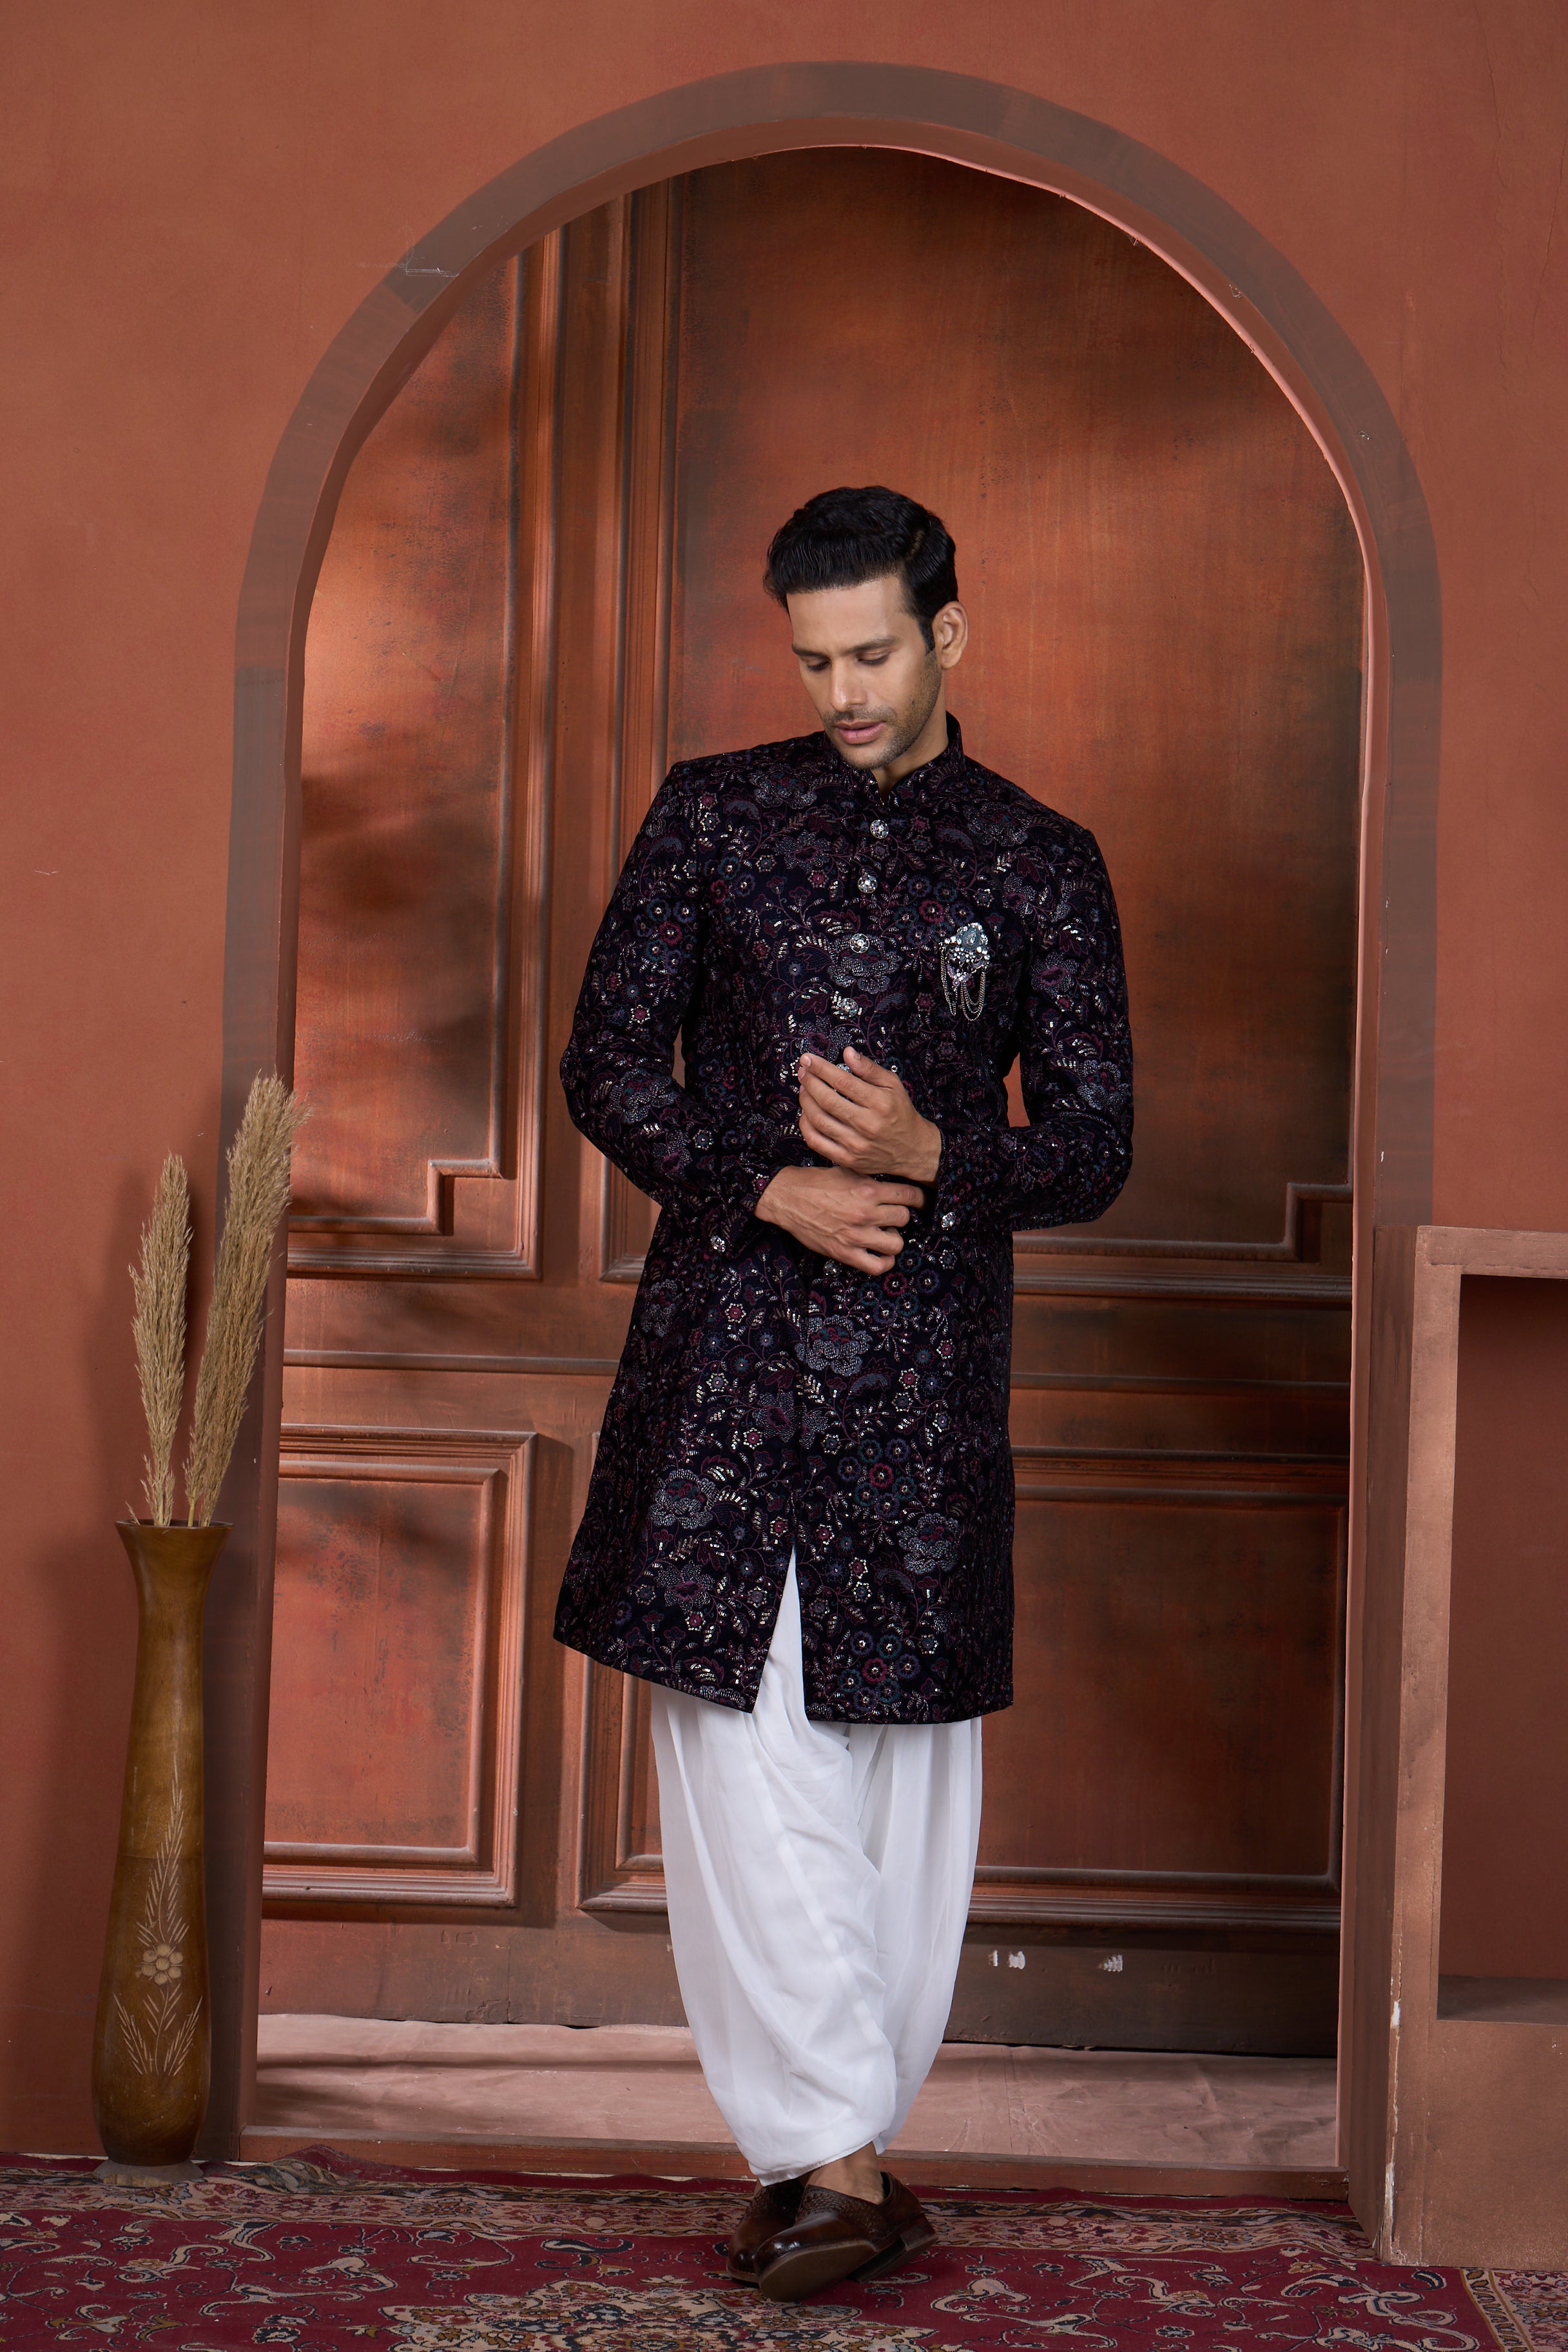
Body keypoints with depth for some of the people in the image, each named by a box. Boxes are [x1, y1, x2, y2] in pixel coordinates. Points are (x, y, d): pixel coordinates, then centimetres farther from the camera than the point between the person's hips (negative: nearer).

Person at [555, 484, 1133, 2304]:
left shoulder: (1039, 865, 6)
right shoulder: (712, 812, 8)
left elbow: (1094, 1149, 5)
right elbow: (607, 1064, 5)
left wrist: (931, 1156, -15)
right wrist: (770, 1187, -10)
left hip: (924, 1366, 0)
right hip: (727, 1346, 0)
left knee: (905, 1753, 4)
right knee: (745, 1751, -6)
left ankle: (834, 2148, 17)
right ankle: (834, 2152, 2)